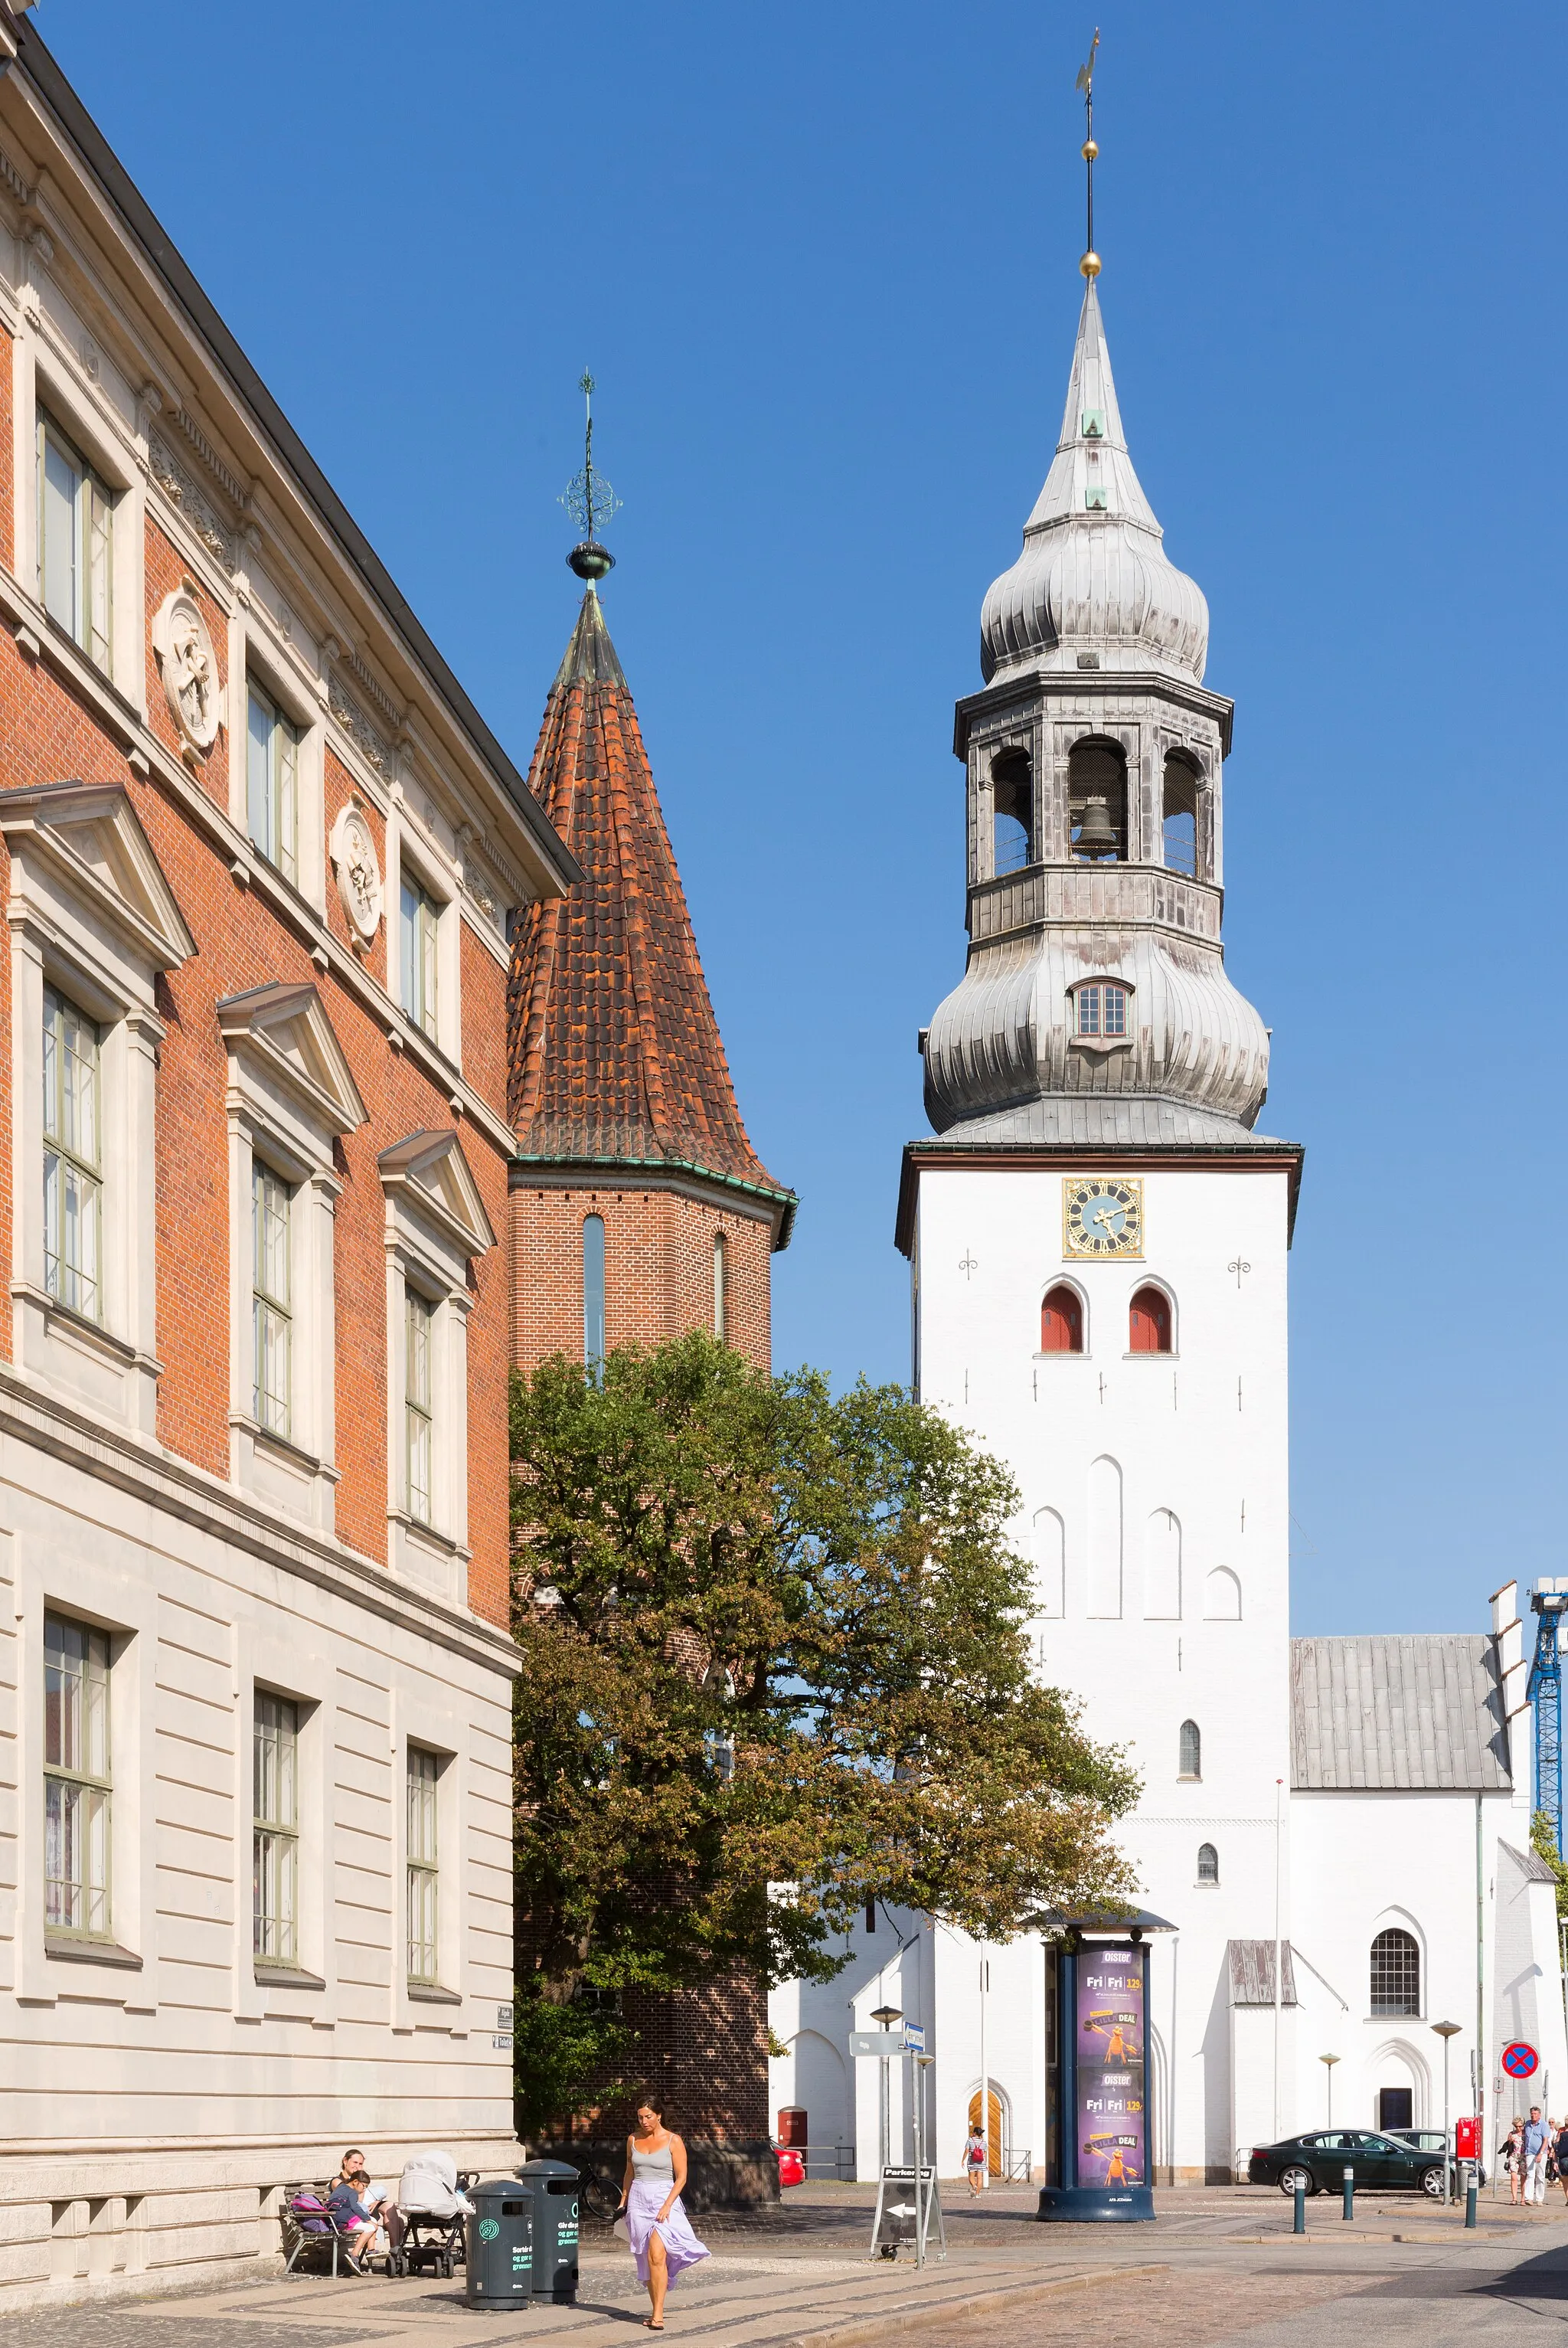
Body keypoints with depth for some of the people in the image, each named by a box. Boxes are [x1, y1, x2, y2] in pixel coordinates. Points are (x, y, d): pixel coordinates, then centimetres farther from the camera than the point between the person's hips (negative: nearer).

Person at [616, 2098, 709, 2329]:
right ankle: (655, 2309, 13)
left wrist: (667, 2206, -13)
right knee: (646, 2259, 4)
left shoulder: (673, 2141, -3)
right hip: (638, 2201, 5)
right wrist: (623, 2203, 16)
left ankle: (658, 2314, -20)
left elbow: (681, 2178, -4)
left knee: (656, 2255, -18)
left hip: (664, 2200, -5)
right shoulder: (633, 2140, 10)